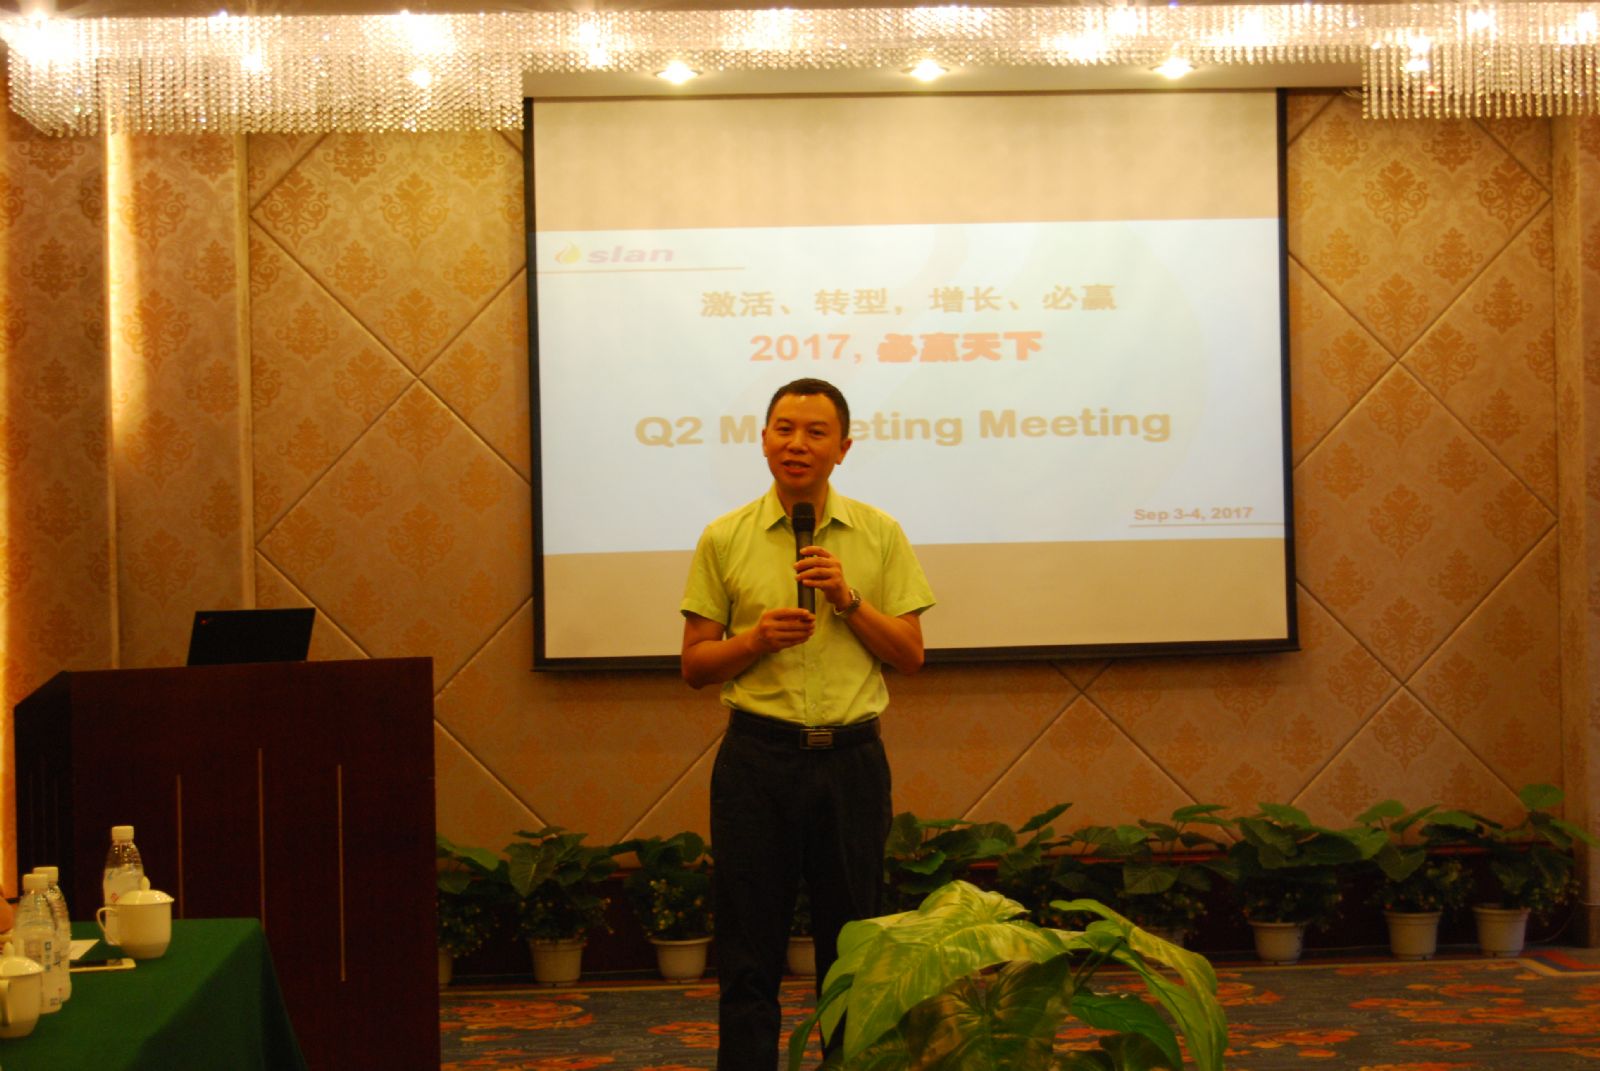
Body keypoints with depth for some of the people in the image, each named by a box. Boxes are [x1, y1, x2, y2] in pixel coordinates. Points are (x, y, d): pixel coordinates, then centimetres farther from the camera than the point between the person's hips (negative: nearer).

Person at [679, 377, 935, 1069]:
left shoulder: (880, 534, 5)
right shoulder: (724, 538, 3)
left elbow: (910, 655, 3)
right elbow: (694, 665, 4)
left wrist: (848, 598, -10)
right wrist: (758, 636, -14)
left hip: (851, 758, 1)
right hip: (757, 758, -1)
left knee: (852, 948, 8)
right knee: (749, 952, 3)